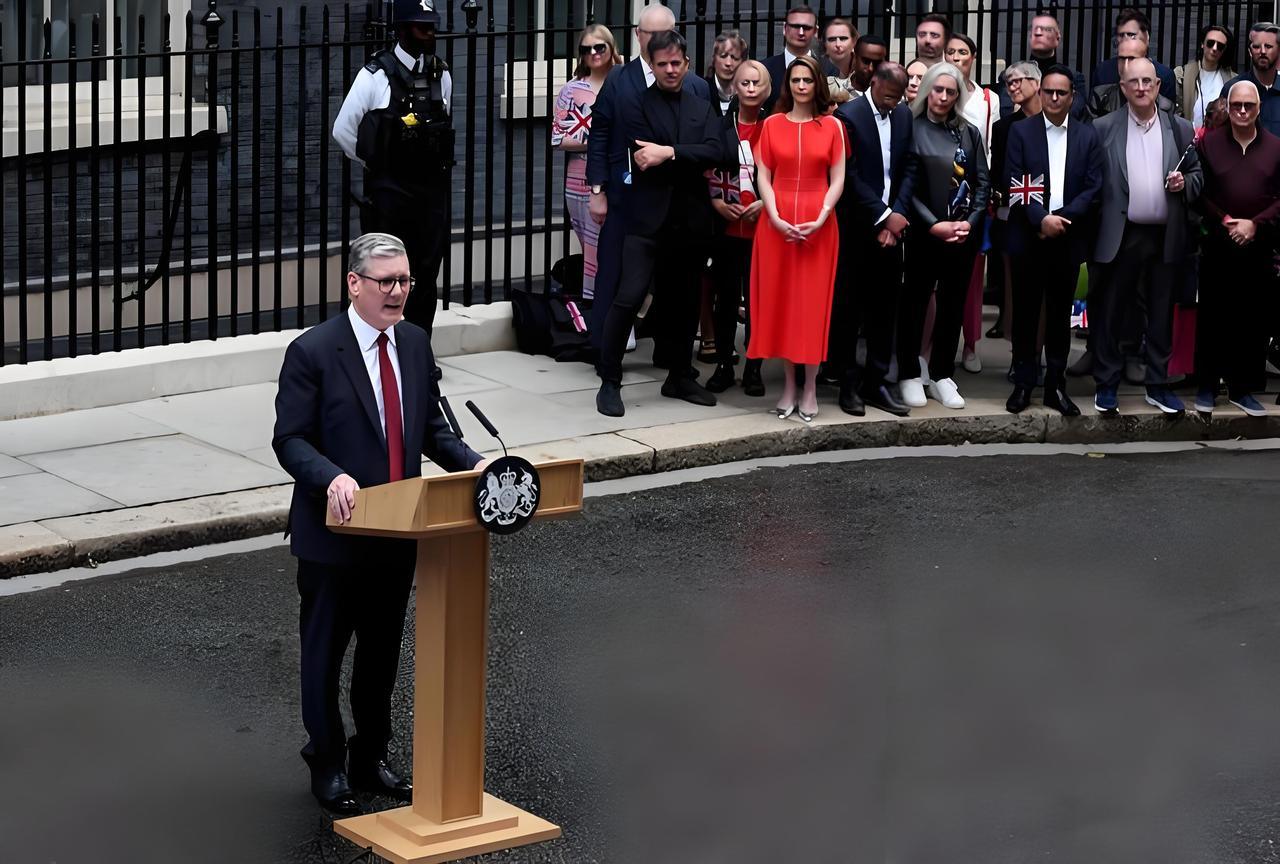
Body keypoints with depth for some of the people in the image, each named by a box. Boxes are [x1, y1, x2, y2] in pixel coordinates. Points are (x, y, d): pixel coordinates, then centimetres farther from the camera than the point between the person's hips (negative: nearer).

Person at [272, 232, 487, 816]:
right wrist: (333, 477, -32)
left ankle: (370, 757, 32)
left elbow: (430, 427, 13)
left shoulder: (415, 342, 5)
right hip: (335, 531, -6)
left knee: (383, 649, 17)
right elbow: (290, 439, -15)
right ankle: (327, 766, 22)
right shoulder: (313, 351, -14)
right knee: (325, 651, 8)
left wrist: (472, 463, -4)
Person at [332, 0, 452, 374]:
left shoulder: (441, 76, 7)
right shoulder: (376, 75, -8)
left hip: (431, 188, 5)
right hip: (388, 190, -5)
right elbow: (343, 130, -3)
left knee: (427, 273, 7)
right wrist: (377, 165, 5)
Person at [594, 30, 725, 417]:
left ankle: (680, 377, 26)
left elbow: (715, 153, -4)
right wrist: (692, 163, -9)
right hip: (648, 218, -5)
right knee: (629, 297, -13)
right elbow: (644, 159, -12)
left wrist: (670, 153, -16)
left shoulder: (702, 108, 13)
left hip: (691, 221, 5)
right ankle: (609, 382, -6)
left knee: (684, 300, 13)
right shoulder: (636, 105, 0)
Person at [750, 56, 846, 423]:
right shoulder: (772, 124, 5)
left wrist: (820, 219, -12)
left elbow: (837, 180, 1)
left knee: (813, 303, 0)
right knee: (780, 301, 2)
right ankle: (788, 386, 9)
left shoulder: (832, 126, 3)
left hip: (818, 226, -1)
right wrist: (775, 217, -11)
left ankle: (810, 389, 4)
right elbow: (764, 177, 2)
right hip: (777, 224, 1)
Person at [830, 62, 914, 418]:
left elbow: (908, 171, 7)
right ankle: (849, 384, 9)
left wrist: (896, 216, -5)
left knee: (884, 308, 7)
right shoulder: (849, 116, -9)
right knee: (847, 308, 2)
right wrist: (884, 216, -13)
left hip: (890, 227, 5)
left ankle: (876, 382, 13)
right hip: (855, 228, -5)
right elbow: (851, 176, -12)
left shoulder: (904, 116, 8)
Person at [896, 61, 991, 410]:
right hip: (924, 234, -4)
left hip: (964, 234, 4)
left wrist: (969, 222, -7)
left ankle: (942, 375, 15)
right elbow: (907, 188, -7)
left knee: (953, 305, 7)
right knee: (915, 303, 2)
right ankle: (909, 375, 11)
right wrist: (935, 225, -13)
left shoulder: (969, 133, 9)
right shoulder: (913, 130, -3)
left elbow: (982, 183, 7)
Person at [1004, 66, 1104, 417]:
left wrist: (1062, 218, -11)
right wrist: (1041, 219, -16)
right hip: (1028, 238, -1)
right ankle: (1023, 383, 10)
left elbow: (1094, 188, 1)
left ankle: (1056, 385, 12)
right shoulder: (1021, 132, 3)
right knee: (1026, 313, 3)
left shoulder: (1088, 136, 7)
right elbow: (1014, 185, -4)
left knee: (1060, 314, 6)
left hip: (1068, 239, 1)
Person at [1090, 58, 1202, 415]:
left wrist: (1186, 183, -8)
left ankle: (1158, 385, 18)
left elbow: (1199, 173, 14)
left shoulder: (1180, 129, 8)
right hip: (1120, 236, -2)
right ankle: (1106, 385, 11)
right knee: (1110, 312, 2)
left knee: (1162, 314, 8)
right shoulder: (1104, 129, 1)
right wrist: (1092, 228, -9)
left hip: (1166, 236, 2)